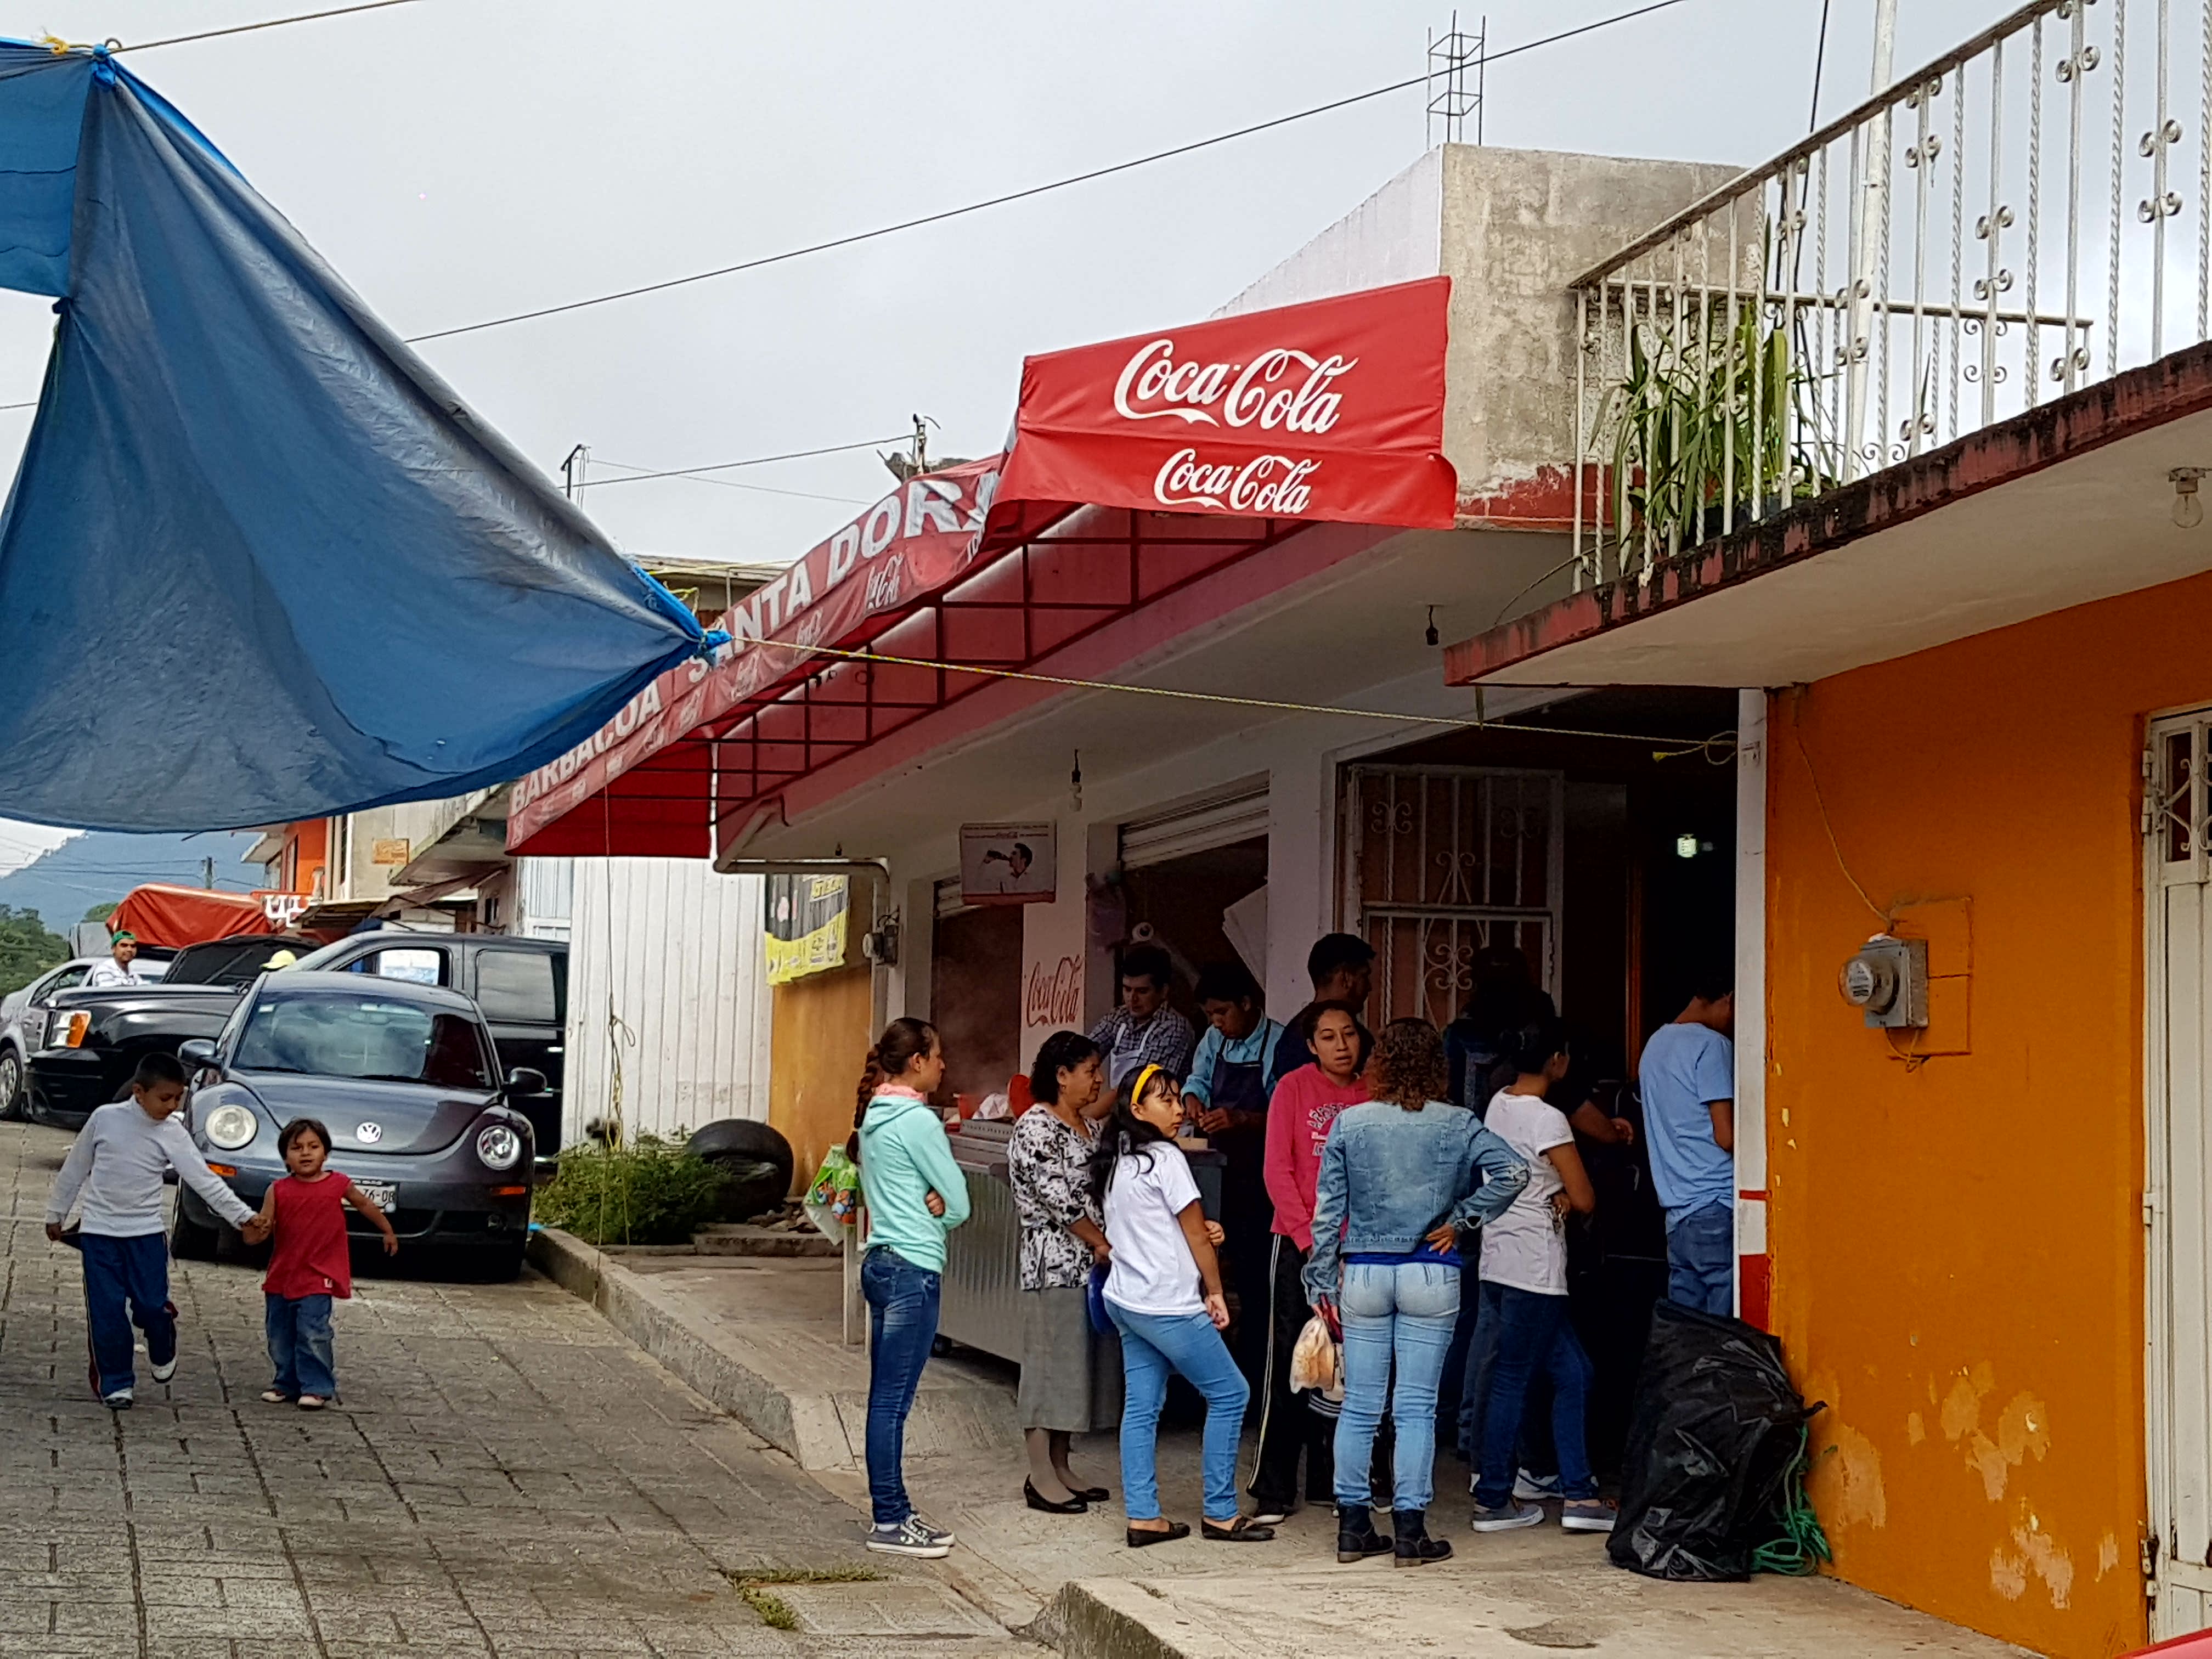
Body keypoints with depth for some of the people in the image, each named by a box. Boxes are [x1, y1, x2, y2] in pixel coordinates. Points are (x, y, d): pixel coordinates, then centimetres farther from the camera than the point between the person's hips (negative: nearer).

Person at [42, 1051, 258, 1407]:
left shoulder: (172, 1135, -5)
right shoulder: (105, 1118, -7)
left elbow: (205, 1180, -11)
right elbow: (75, 1168, 5)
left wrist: (242, 1215, -20)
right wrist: (56, 1213, 11)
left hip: (146, 1233, 1)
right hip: (99, 1231, -1)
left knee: (152, 1306, -3)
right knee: (107, 1311, -2)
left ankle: (162, 1352, 29)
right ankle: (115, 1382, 11)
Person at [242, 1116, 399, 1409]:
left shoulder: (338, 1185, -3)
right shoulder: (278, 1190, -2)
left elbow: (364, 1204, 17)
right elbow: (255, 1237, -4)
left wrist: (388, 1231, 25)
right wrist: (256, 1228, -27)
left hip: (317, 1278, -3)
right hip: (281, 1277, 3)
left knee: (313, 1334, -12)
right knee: (280, 1337, 10)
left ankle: (317, 1387, -2)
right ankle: (287, 1383, 25)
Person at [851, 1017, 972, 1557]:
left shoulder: (874, 1116, 14)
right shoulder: (917, 1121, -13)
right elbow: (959, 1204, -10)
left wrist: (929, 1205, -3)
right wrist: (936, 1208, 8)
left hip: (881, 1263, 10)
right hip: (913, 1269, -10)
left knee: (886, 1398, 11)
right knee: (893, 1401, -5)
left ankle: (893, 1512, 17)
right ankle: (890, 1522, -1)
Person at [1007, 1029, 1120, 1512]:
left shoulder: (1085, 1125, 15)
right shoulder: (1035, 1128, -13)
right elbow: (1058, 1198, -17)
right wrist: (1101, 1243, -12)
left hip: (1088, 1264, 9)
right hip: (1055, 1264, -9)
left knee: (1079, 1361, 11)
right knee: (1050, 1361, -5)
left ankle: (1060, 1469, 18)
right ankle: (1041, 1477, 0)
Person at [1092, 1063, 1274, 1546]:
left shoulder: (1115, 1162, 11)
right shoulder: (1165, 1159, -14)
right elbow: (1196, 1236, -9)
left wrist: (1201, 1231, 2)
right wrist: (1216, 1293, 3)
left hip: (1125, 1301, 9)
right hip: (1168, 1305, -9)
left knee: (1142, 1406, 8)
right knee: (1229, 1394, 1)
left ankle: (1143, 1517, 7)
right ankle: (1220, 1513, 3)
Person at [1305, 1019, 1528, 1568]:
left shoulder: (1350, 1123, -2)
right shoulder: (1458, 1125, -3)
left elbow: (1329, 1208, -1)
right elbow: (1513, 1173, -13)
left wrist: (1322, 1281, 5)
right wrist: (1461, 1218, -3)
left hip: (1363, 1273, 1)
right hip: (1431, 1275, -1)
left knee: (1359, 1404, 8)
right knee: (1416, 1407, 3)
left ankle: (1353, 1527, 13)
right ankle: (1409, 1531, 4)